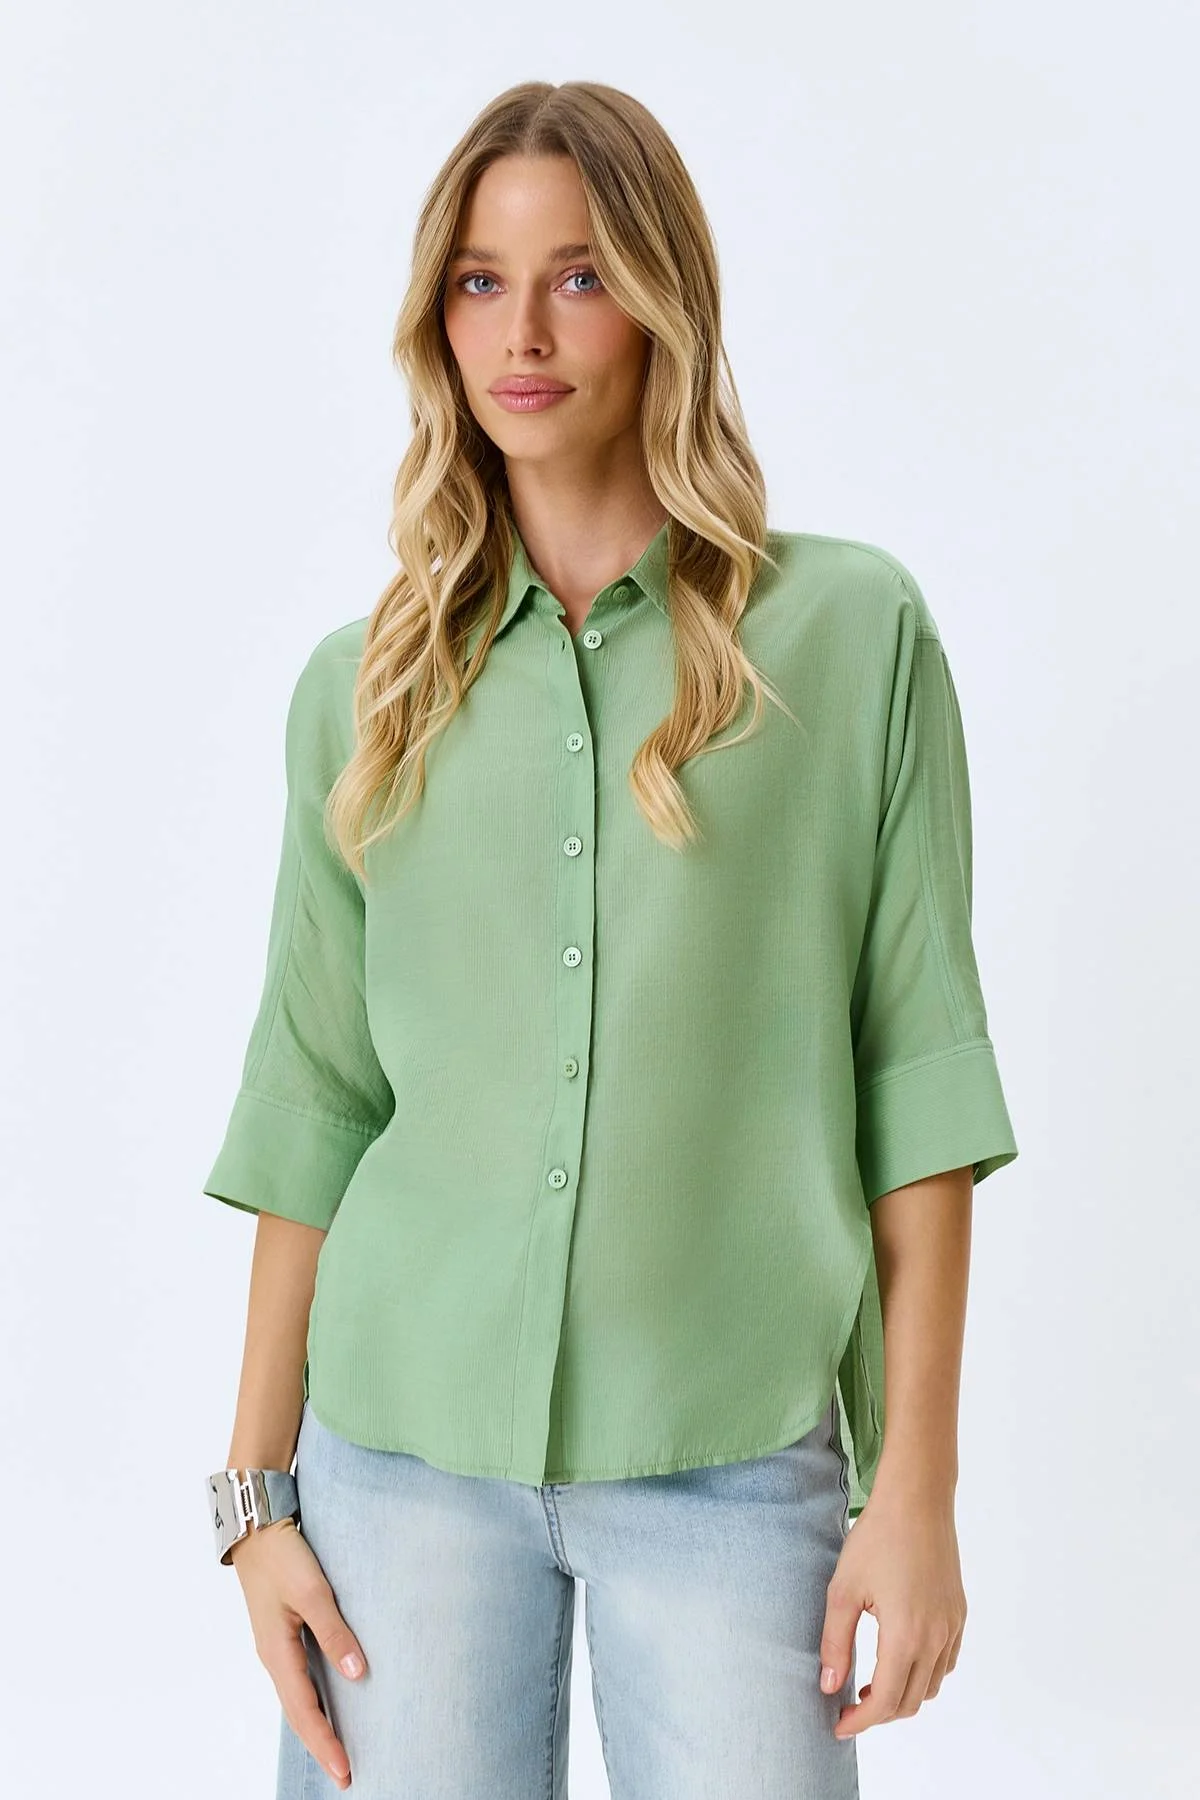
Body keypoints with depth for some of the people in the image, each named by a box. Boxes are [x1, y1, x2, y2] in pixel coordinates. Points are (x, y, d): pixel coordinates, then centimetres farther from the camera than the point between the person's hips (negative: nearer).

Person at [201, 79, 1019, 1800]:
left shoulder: (853, 632, -1)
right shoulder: (363, 687, 6)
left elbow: (918, 1069, -2)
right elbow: (313, 1097, 6)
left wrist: (918, 1484, -5)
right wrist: (260, 1490, 4)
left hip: (734, 1459, -1)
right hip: (410, 1445, 2)